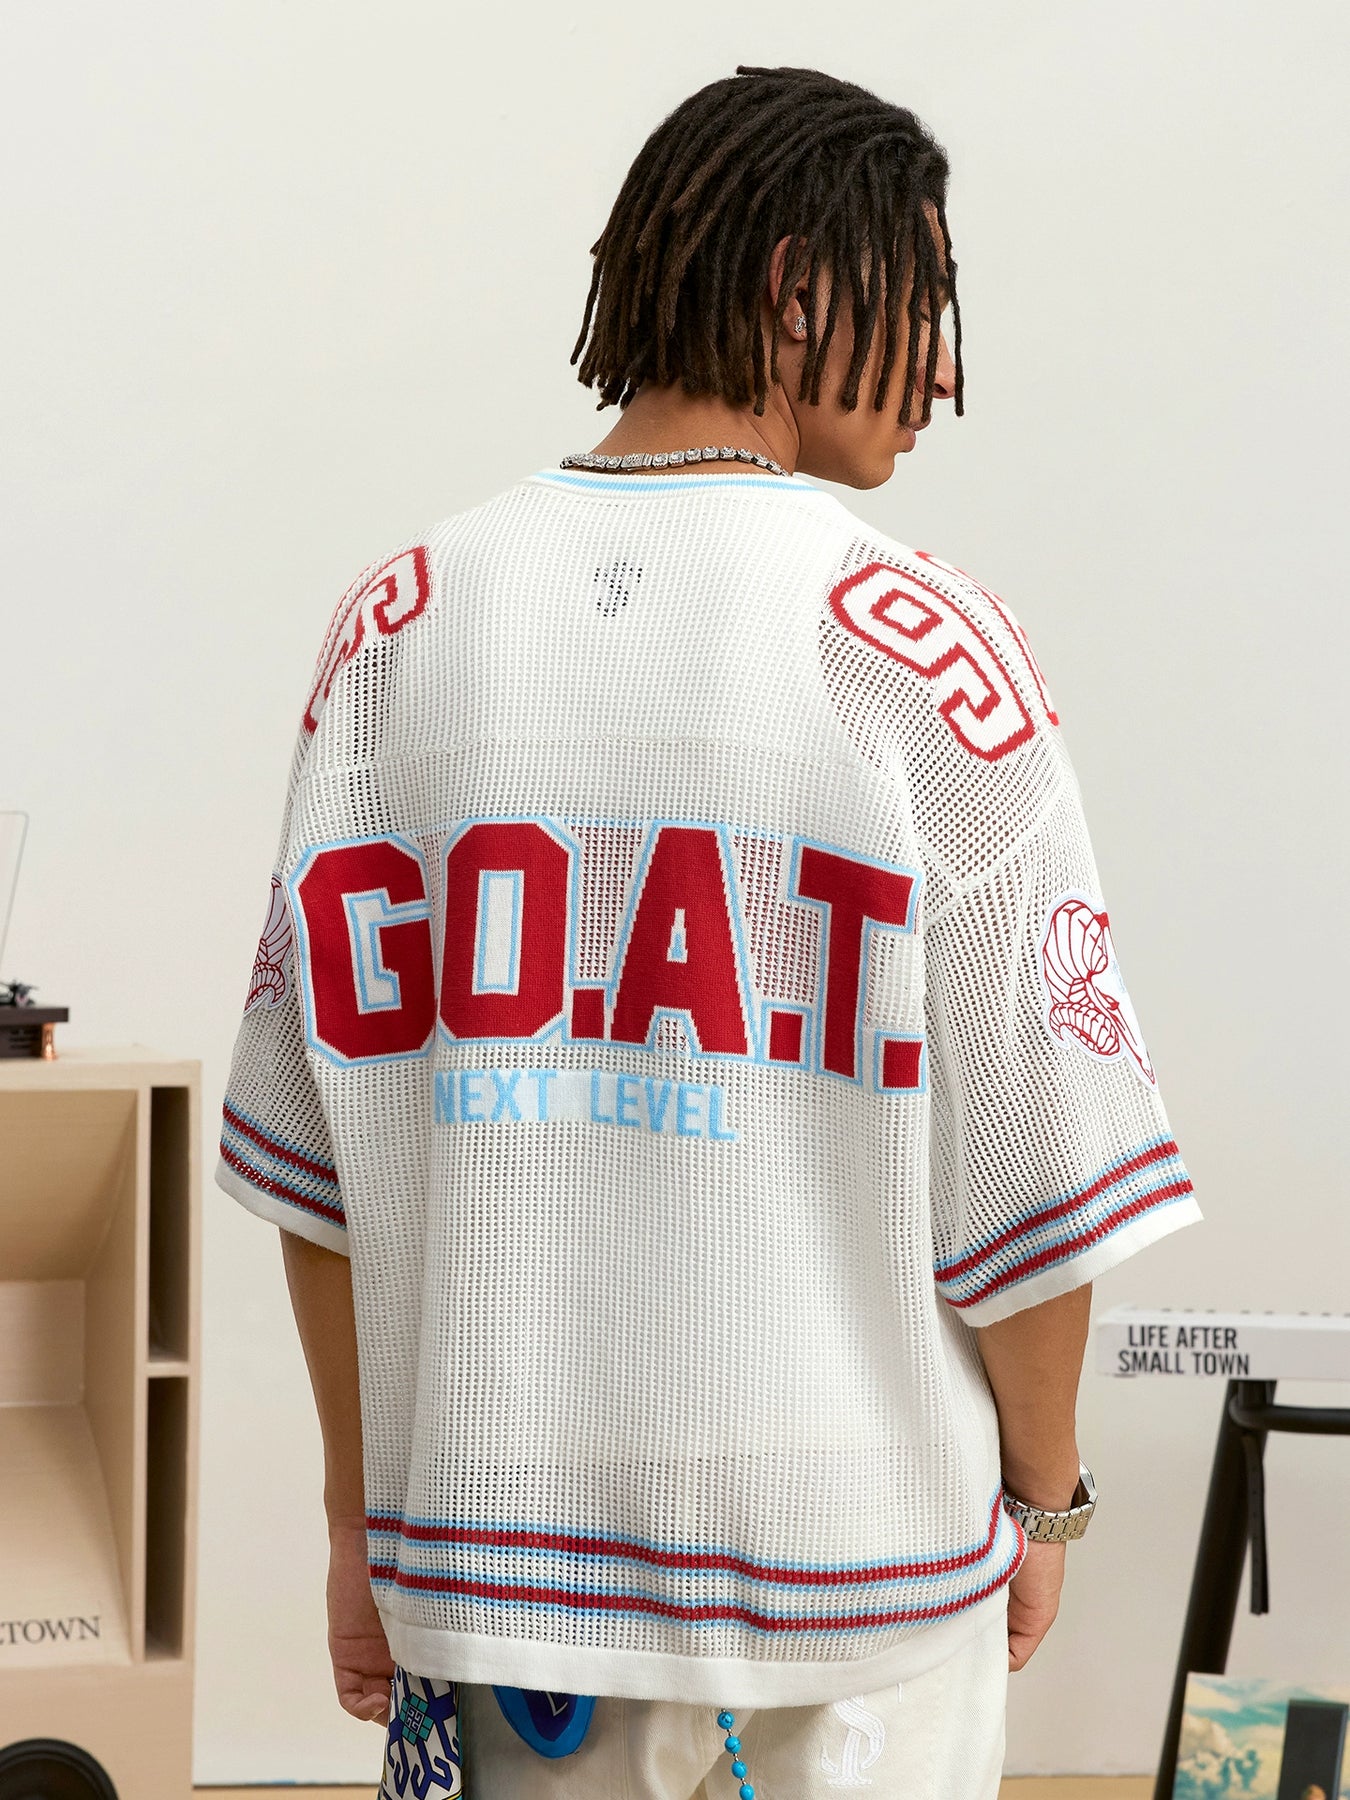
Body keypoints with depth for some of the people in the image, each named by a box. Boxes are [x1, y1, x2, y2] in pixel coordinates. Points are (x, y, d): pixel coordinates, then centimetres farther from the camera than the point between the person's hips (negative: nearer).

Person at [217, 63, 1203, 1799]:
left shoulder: (395, 621, 1)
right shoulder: (925, 649, -10)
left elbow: (319, 1149, 3)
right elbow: (1027, 1157, -8)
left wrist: (363, 1507, 13)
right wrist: (1045, 1498, 7)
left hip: (486, 1530, 3)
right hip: (855, 1561, -3)